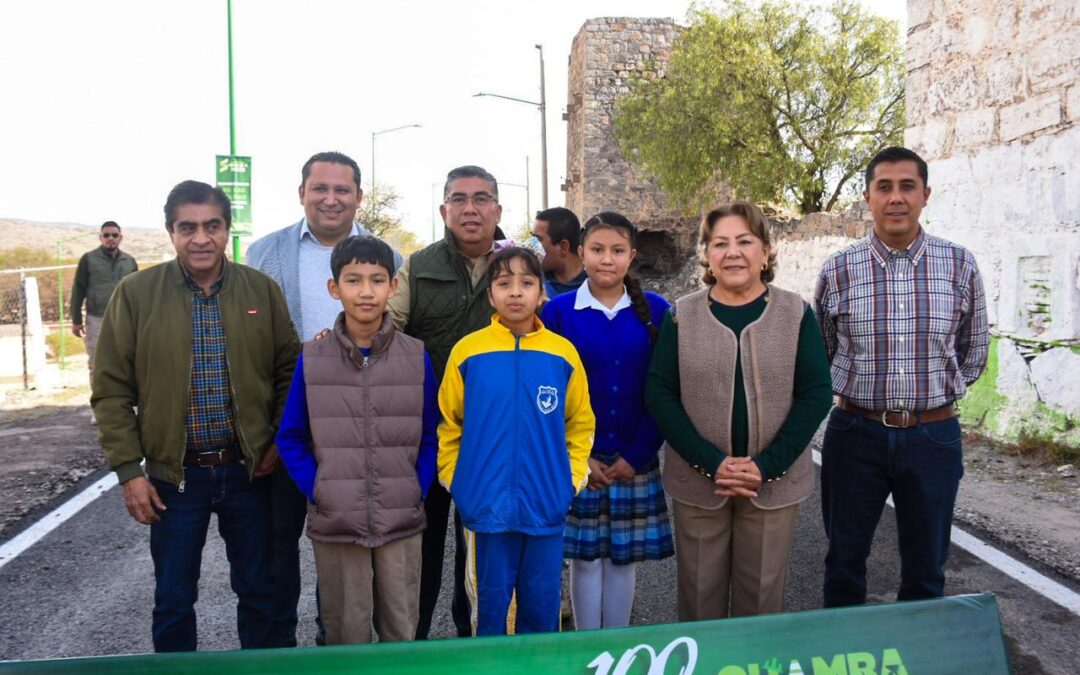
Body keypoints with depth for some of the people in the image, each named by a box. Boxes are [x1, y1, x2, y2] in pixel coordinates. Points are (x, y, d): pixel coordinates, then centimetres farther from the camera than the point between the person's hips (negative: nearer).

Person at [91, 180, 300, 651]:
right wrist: (128, 470, -5)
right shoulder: (136, 293, -4)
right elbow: (112, 390, -1)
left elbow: (289, 371, 5)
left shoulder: (262, 289, -1)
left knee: (259, 591, 15)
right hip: (174, 474, -1)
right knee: (173, 600, 14)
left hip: (249, 470, 1)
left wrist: (281, 447, -2)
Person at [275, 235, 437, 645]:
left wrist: (418, 490, -4)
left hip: (402, 522, 0)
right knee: (345, 634, 14)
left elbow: (432, 436, 5)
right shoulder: (311, 360, -2)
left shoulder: (416, 357, -2)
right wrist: (315, 492, -5)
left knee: (402, 631, 13)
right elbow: (290, 439, 4)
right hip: (334, 523, 0)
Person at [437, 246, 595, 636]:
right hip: (488, 502, -1)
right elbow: (449, 423, 4)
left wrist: (572, 478, 2)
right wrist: (455, 480, 1)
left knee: (542, 603, 14)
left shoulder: (563, 353, -2)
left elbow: (581, 424, 7)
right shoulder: (467, 351, -5)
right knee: (492, 599, 13)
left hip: (547, 503, 1)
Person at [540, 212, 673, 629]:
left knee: (624, 556, 11)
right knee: (585, 557, 7)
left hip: (636, 461, 1)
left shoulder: (655, 310, 0)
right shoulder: (558, 312, -3)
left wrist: (636, 456, -7)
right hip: (578, 462, -1)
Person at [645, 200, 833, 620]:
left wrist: (767, 466, -13)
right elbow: (659, 395, -4)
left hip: (775, 482, 0)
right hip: (697, 482, 0)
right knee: (699, 592, 11)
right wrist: (711, 463, -14)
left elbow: (816, 395, -2)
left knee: (762, 594, 12)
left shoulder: (796, 314, 0)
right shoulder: (681, 315, -1)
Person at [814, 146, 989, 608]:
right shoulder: (838, 270, -3)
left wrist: (932, 393, 13)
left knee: (926, 570, 14)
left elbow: (974, 351, 11)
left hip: (934, 435, 1)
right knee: (844, 561, 12)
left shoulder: (959, 265, -2)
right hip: (856, 433, 0)